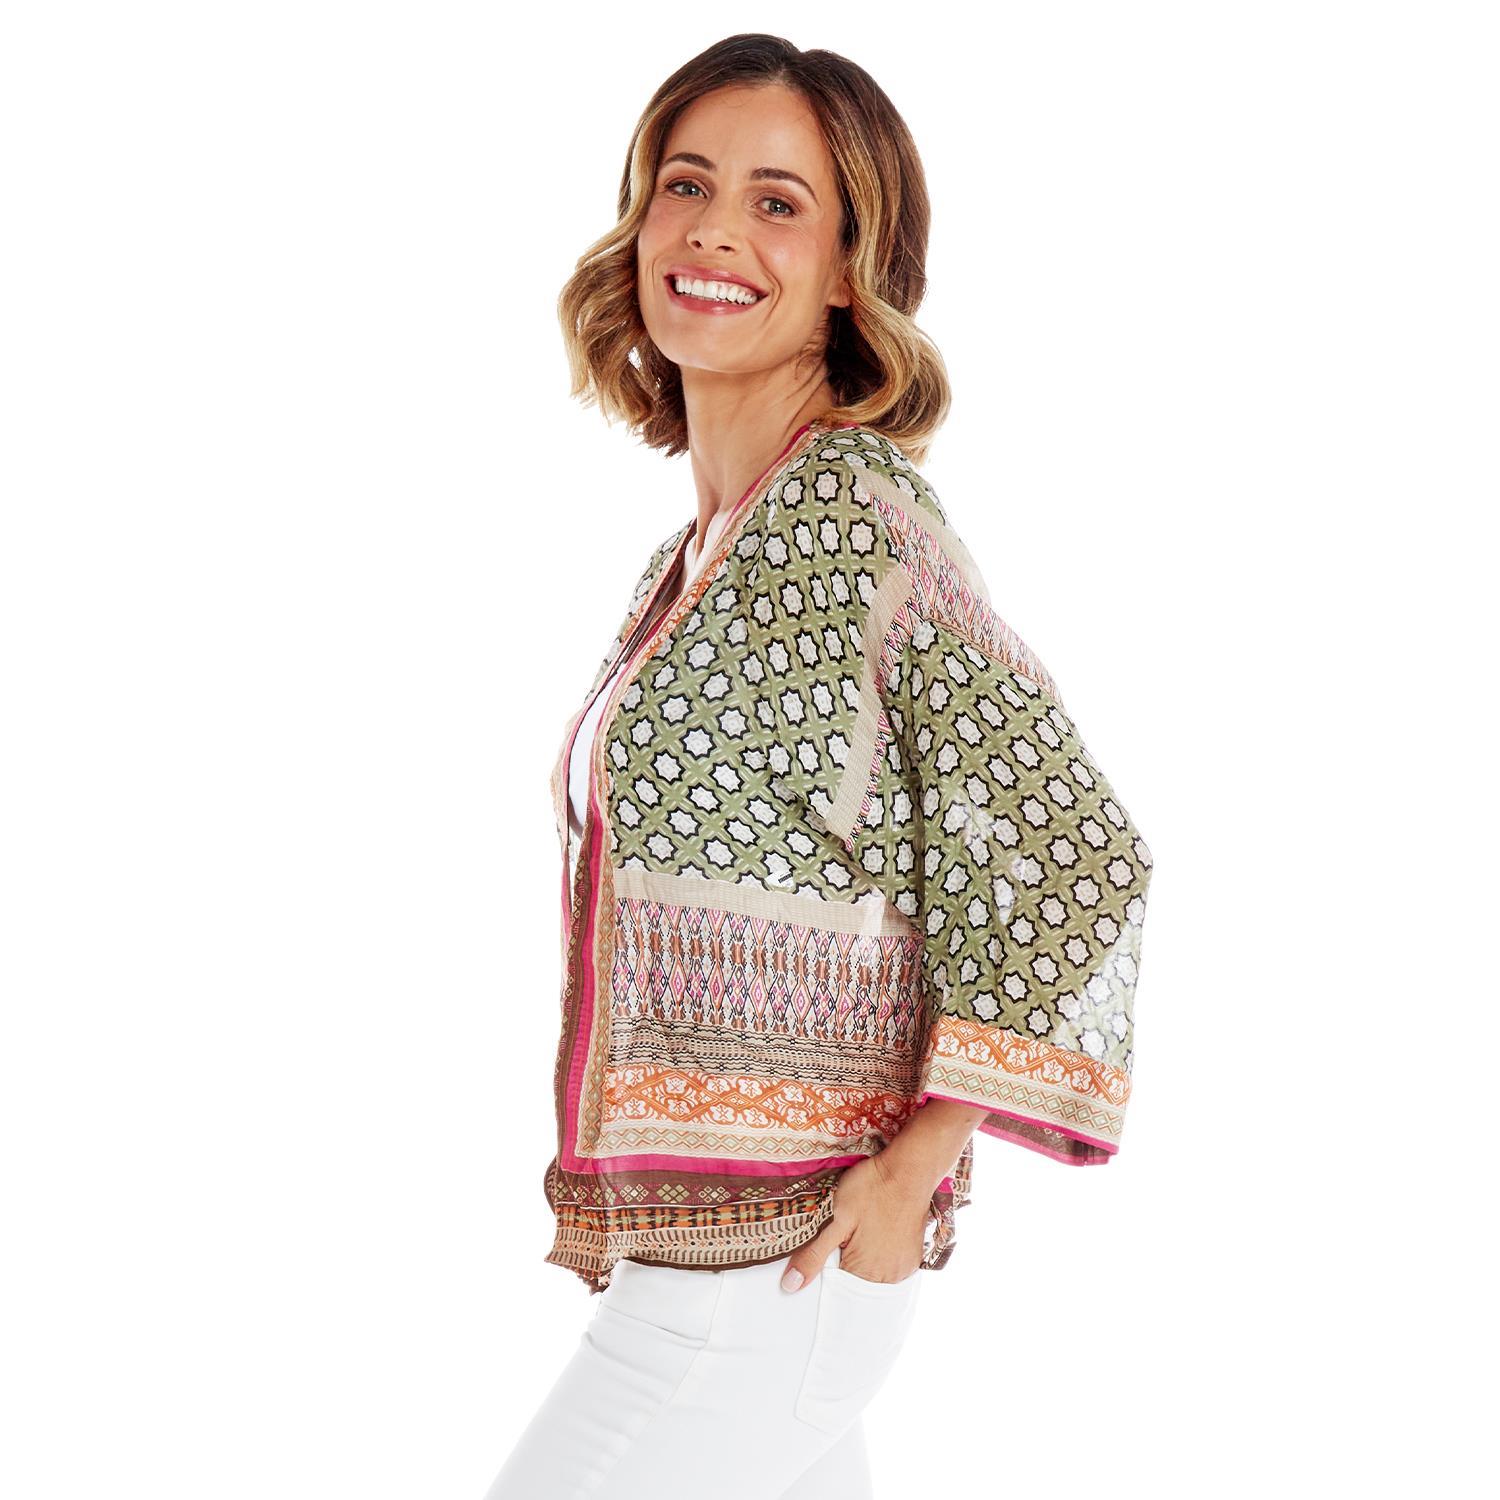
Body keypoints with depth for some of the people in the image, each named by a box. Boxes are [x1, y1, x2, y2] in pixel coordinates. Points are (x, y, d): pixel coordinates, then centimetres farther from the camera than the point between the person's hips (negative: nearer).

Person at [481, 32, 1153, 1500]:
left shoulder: (854, 511, -14)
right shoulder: (696, 548, 11)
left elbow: (1071, 860, -17)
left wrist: (917, 1162, -15)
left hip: (770, 1265, -8)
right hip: (667, 1238, 8)